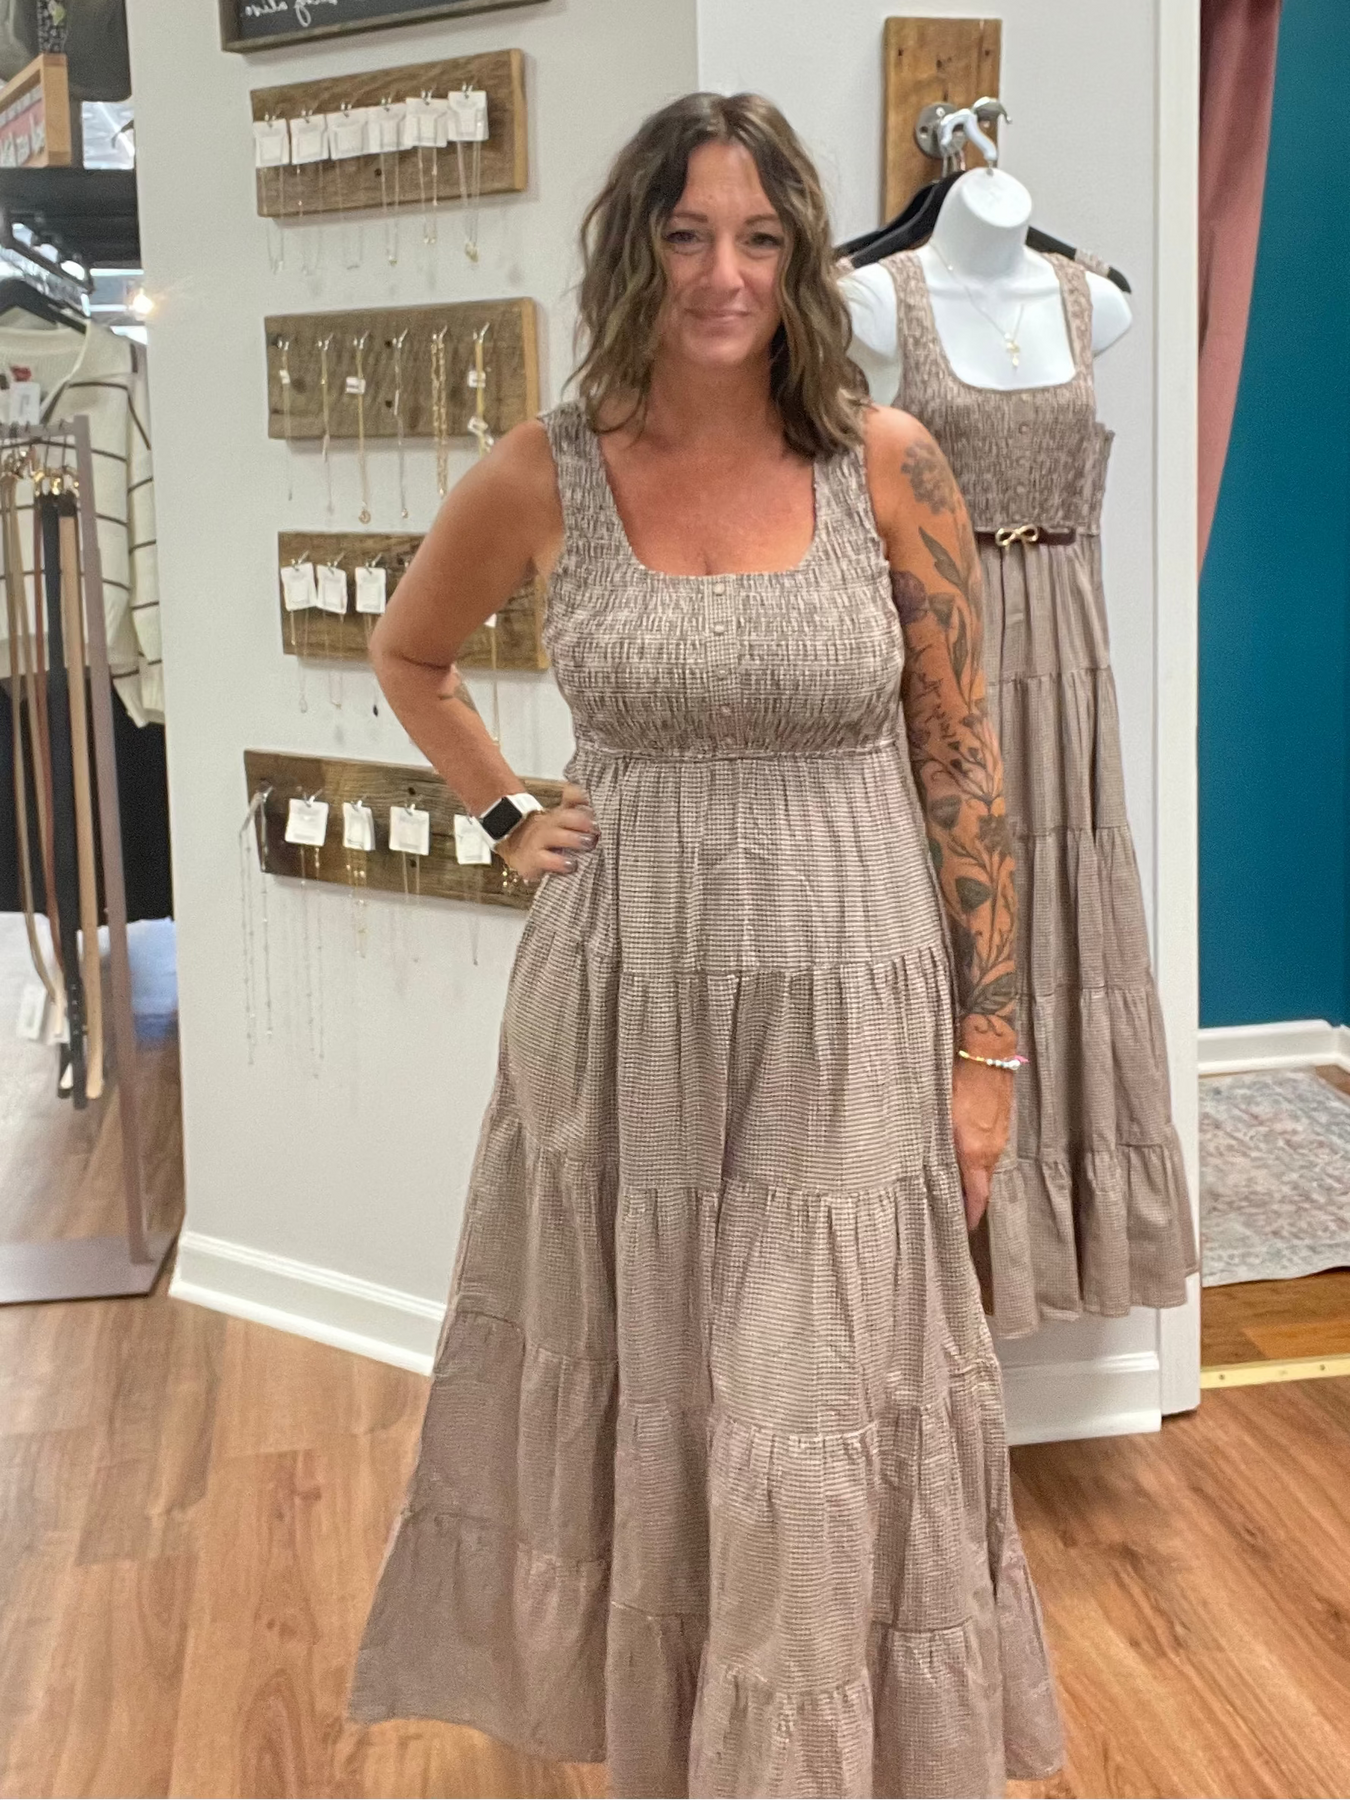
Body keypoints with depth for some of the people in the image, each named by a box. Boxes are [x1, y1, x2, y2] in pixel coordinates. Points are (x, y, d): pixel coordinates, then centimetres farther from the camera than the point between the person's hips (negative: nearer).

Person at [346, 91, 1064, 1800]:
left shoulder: (889, 464, -5)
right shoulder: (543, 477, -1)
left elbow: (959, 761, -1)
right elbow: (406, 650, 18)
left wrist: (989, 1044, -2)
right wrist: (505, 814, 6)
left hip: (845, 1015, -1)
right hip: (623, 1009, 2)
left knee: (816, 1434, 3)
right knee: (633, 1404, 15)